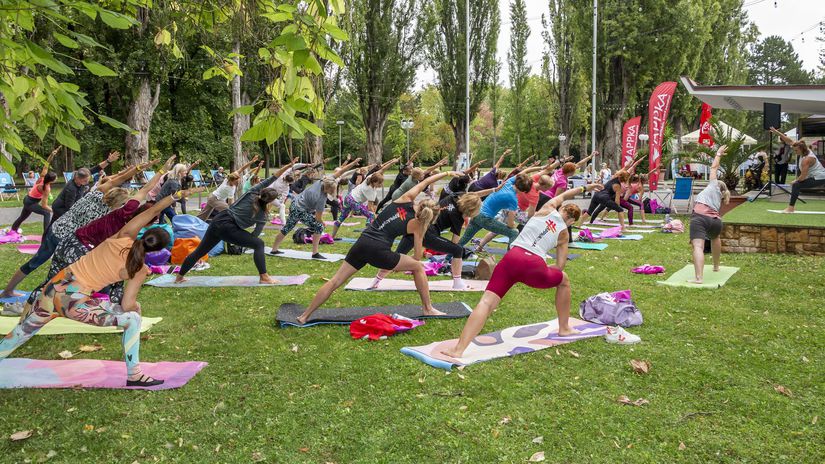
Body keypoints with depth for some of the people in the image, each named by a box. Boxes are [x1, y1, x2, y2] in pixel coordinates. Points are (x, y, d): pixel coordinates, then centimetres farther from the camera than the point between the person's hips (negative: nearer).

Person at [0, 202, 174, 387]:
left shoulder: (122, 238, -5)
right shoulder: (140, 270, -12)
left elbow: (152, 211, 1)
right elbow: (128, 305, -9)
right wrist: (137, 307, 12)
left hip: (56, 287, 6)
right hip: (76, 302, -5)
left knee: (21, 332, 26)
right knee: (133, 319, 3)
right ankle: (134, 376, 4)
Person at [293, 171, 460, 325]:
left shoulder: (406, 199, 13)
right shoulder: (416, 224, 6)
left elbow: (425, 182, 28)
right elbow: (418, 256, 11)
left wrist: (447, 173, 37)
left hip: (362, 243, 4)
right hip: (379, 251, -4)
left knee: (335, 281, 10)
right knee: (418, 267, 17)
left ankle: (304, 316, 10)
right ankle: (428, 309, 22)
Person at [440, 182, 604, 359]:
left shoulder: (548, 209, 23)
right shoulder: (564, 234, 20)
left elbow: (564, 195, 46)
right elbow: (560, 266, 17)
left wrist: (584, 188, 59)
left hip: (512, 257, 1)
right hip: (534, 265, -1)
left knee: (486, 302, -6)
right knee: (563, 280, 32)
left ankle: (459, 349, -22)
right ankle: (564, 328, 41)